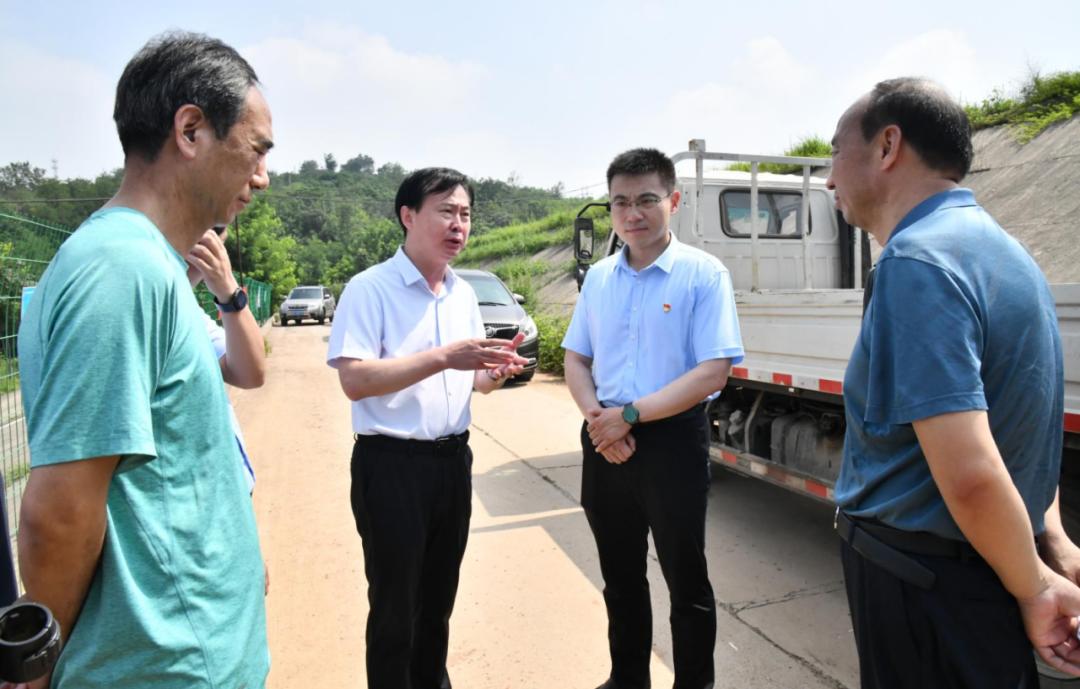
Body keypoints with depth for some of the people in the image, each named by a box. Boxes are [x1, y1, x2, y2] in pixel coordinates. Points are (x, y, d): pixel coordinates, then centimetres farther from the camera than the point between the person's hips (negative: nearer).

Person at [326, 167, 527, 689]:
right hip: (391, 464, -6)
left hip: (452, 459, 7)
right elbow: (355, 380, -21)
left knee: (439, 597, 21)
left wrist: (494, 373, -9)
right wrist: (443, 357, -28)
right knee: (394, 605, 8)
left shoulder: (464, 294, 9)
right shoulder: (370, 288, -12)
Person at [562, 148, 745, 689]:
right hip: (605, 443, 5)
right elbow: (576, 359, 10)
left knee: (686, 581, 11)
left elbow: (712, 372, -15)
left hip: (673, 441, -5)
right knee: (620, 579, 20)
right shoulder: (598, 277, 6)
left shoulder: (703, 274, -9)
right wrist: (594, 415, -9)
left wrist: (630, 415, -18)